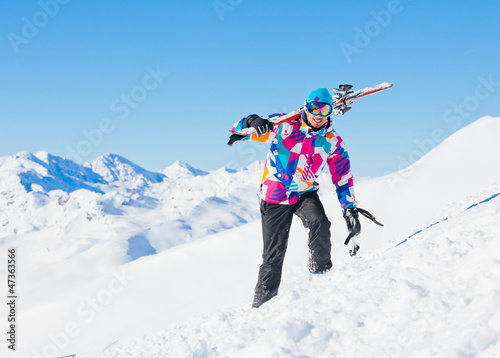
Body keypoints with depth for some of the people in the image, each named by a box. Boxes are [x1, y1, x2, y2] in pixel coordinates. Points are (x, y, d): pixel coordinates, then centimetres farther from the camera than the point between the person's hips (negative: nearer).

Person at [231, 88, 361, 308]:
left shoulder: (333, 142, -5)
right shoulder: (285, 126, -13)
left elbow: (343, 178, 4)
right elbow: (240, 129, -14)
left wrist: (350, 210, -4)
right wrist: (253, 122, -38)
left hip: (304, 194, 2)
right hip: (274, 196, -2)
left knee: (319, 222, -31)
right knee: (273, 255, -2)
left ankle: (321, 271, -8)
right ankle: (262, 302, 15)